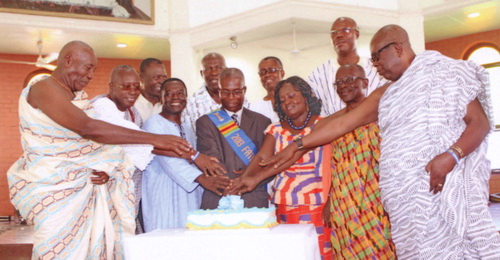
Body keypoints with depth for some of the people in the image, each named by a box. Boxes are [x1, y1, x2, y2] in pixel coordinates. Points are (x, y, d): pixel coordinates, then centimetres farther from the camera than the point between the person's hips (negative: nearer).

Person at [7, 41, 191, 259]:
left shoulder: (79, 97, 12)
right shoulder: (43, 89, -14)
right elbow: (88, 128, -28)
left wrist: (105, 168, -13)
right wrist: (154, 139, -30)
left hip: (87, 187, 7)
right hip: (57, 190, -7)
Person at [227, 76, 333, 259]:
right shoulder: (276, 130, 13)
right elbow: (262, 157, -2)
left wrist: (257, 177, -20)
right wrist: (241, 180, -21)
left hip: (317, 207, -3)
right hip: (284, 208, 3)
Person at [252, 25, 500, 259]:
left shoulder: (443, 73, 3)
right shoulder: (383, 95, 18)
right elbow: (341, 123, 15)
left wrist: (451, 155, -20)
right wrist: (297, 146, 11)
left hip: (446, 188, -4)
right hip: (405, 198, 5)